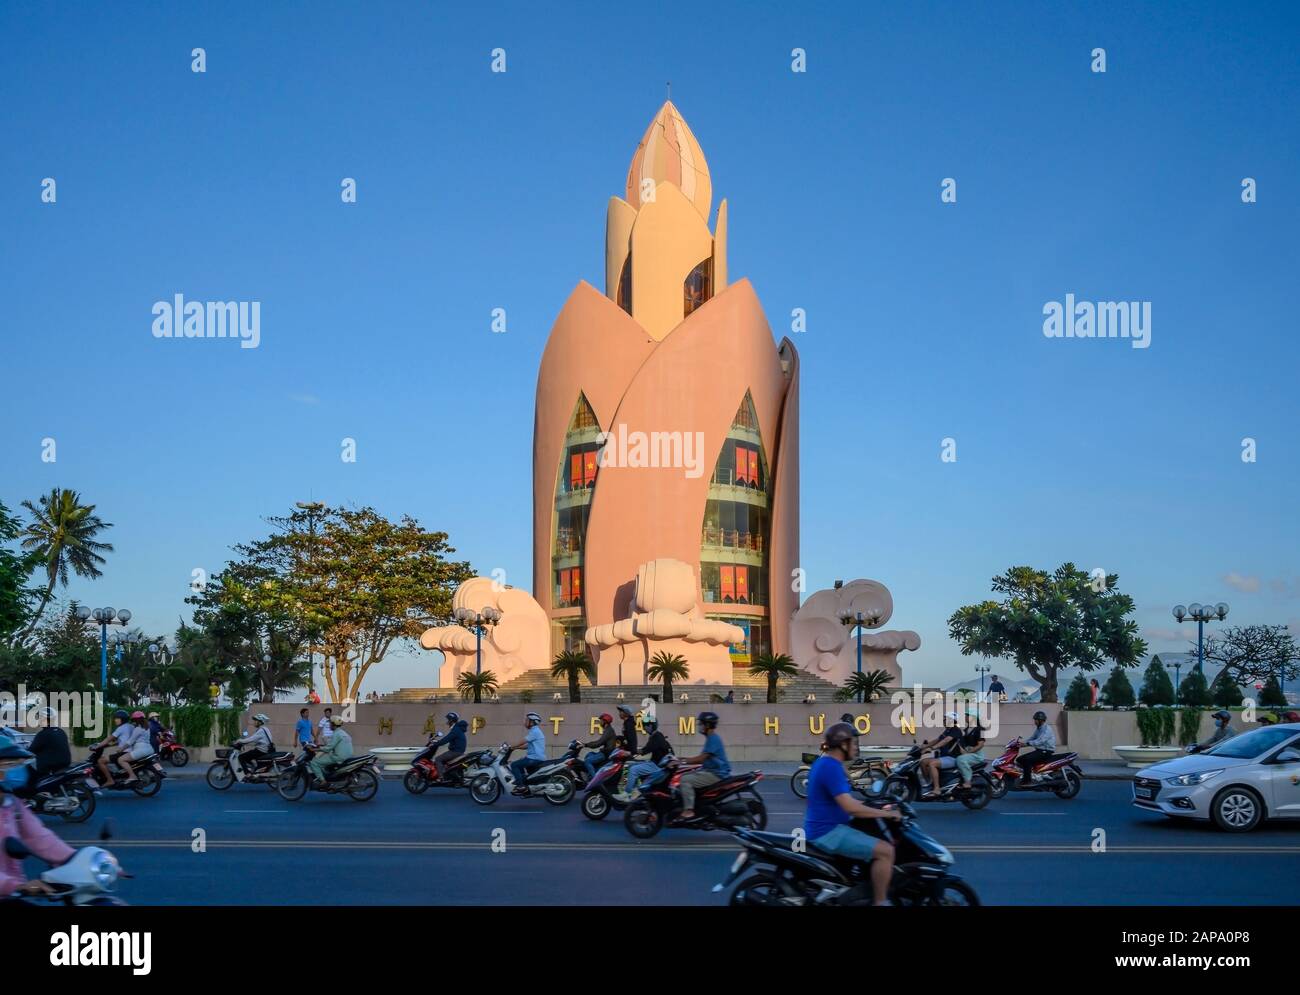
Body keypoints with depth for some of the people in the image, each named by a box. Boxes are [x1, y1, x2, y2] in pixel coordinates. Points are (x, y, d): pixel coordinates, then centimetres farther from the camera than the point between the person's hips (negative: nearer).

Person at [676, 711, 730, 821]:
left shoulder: (713, 739, -15)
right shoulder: (711, 738, 17)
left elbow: (701, 758, -22)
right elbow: (703, 758, 20)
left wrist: (683, 761, -20)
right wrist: (685, 759, 12)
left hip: (716, 774, -11)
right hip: (710, 771, 11)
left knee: (685, 780, -20)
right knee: (685, 776, 12)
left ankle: (688, 811, -26)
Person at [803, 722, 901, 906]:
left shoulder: (824, 763, 13)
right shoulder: (831, 767, -20)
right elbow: (850, 807, -28)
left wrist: (878, 809, 20)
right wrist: (885, 813, -18)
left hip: (825, 828, 11)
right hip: (828, 832, -11)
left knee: (879, 840, 27)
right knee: (885, 851, -17)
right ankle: (880, 902, -10)